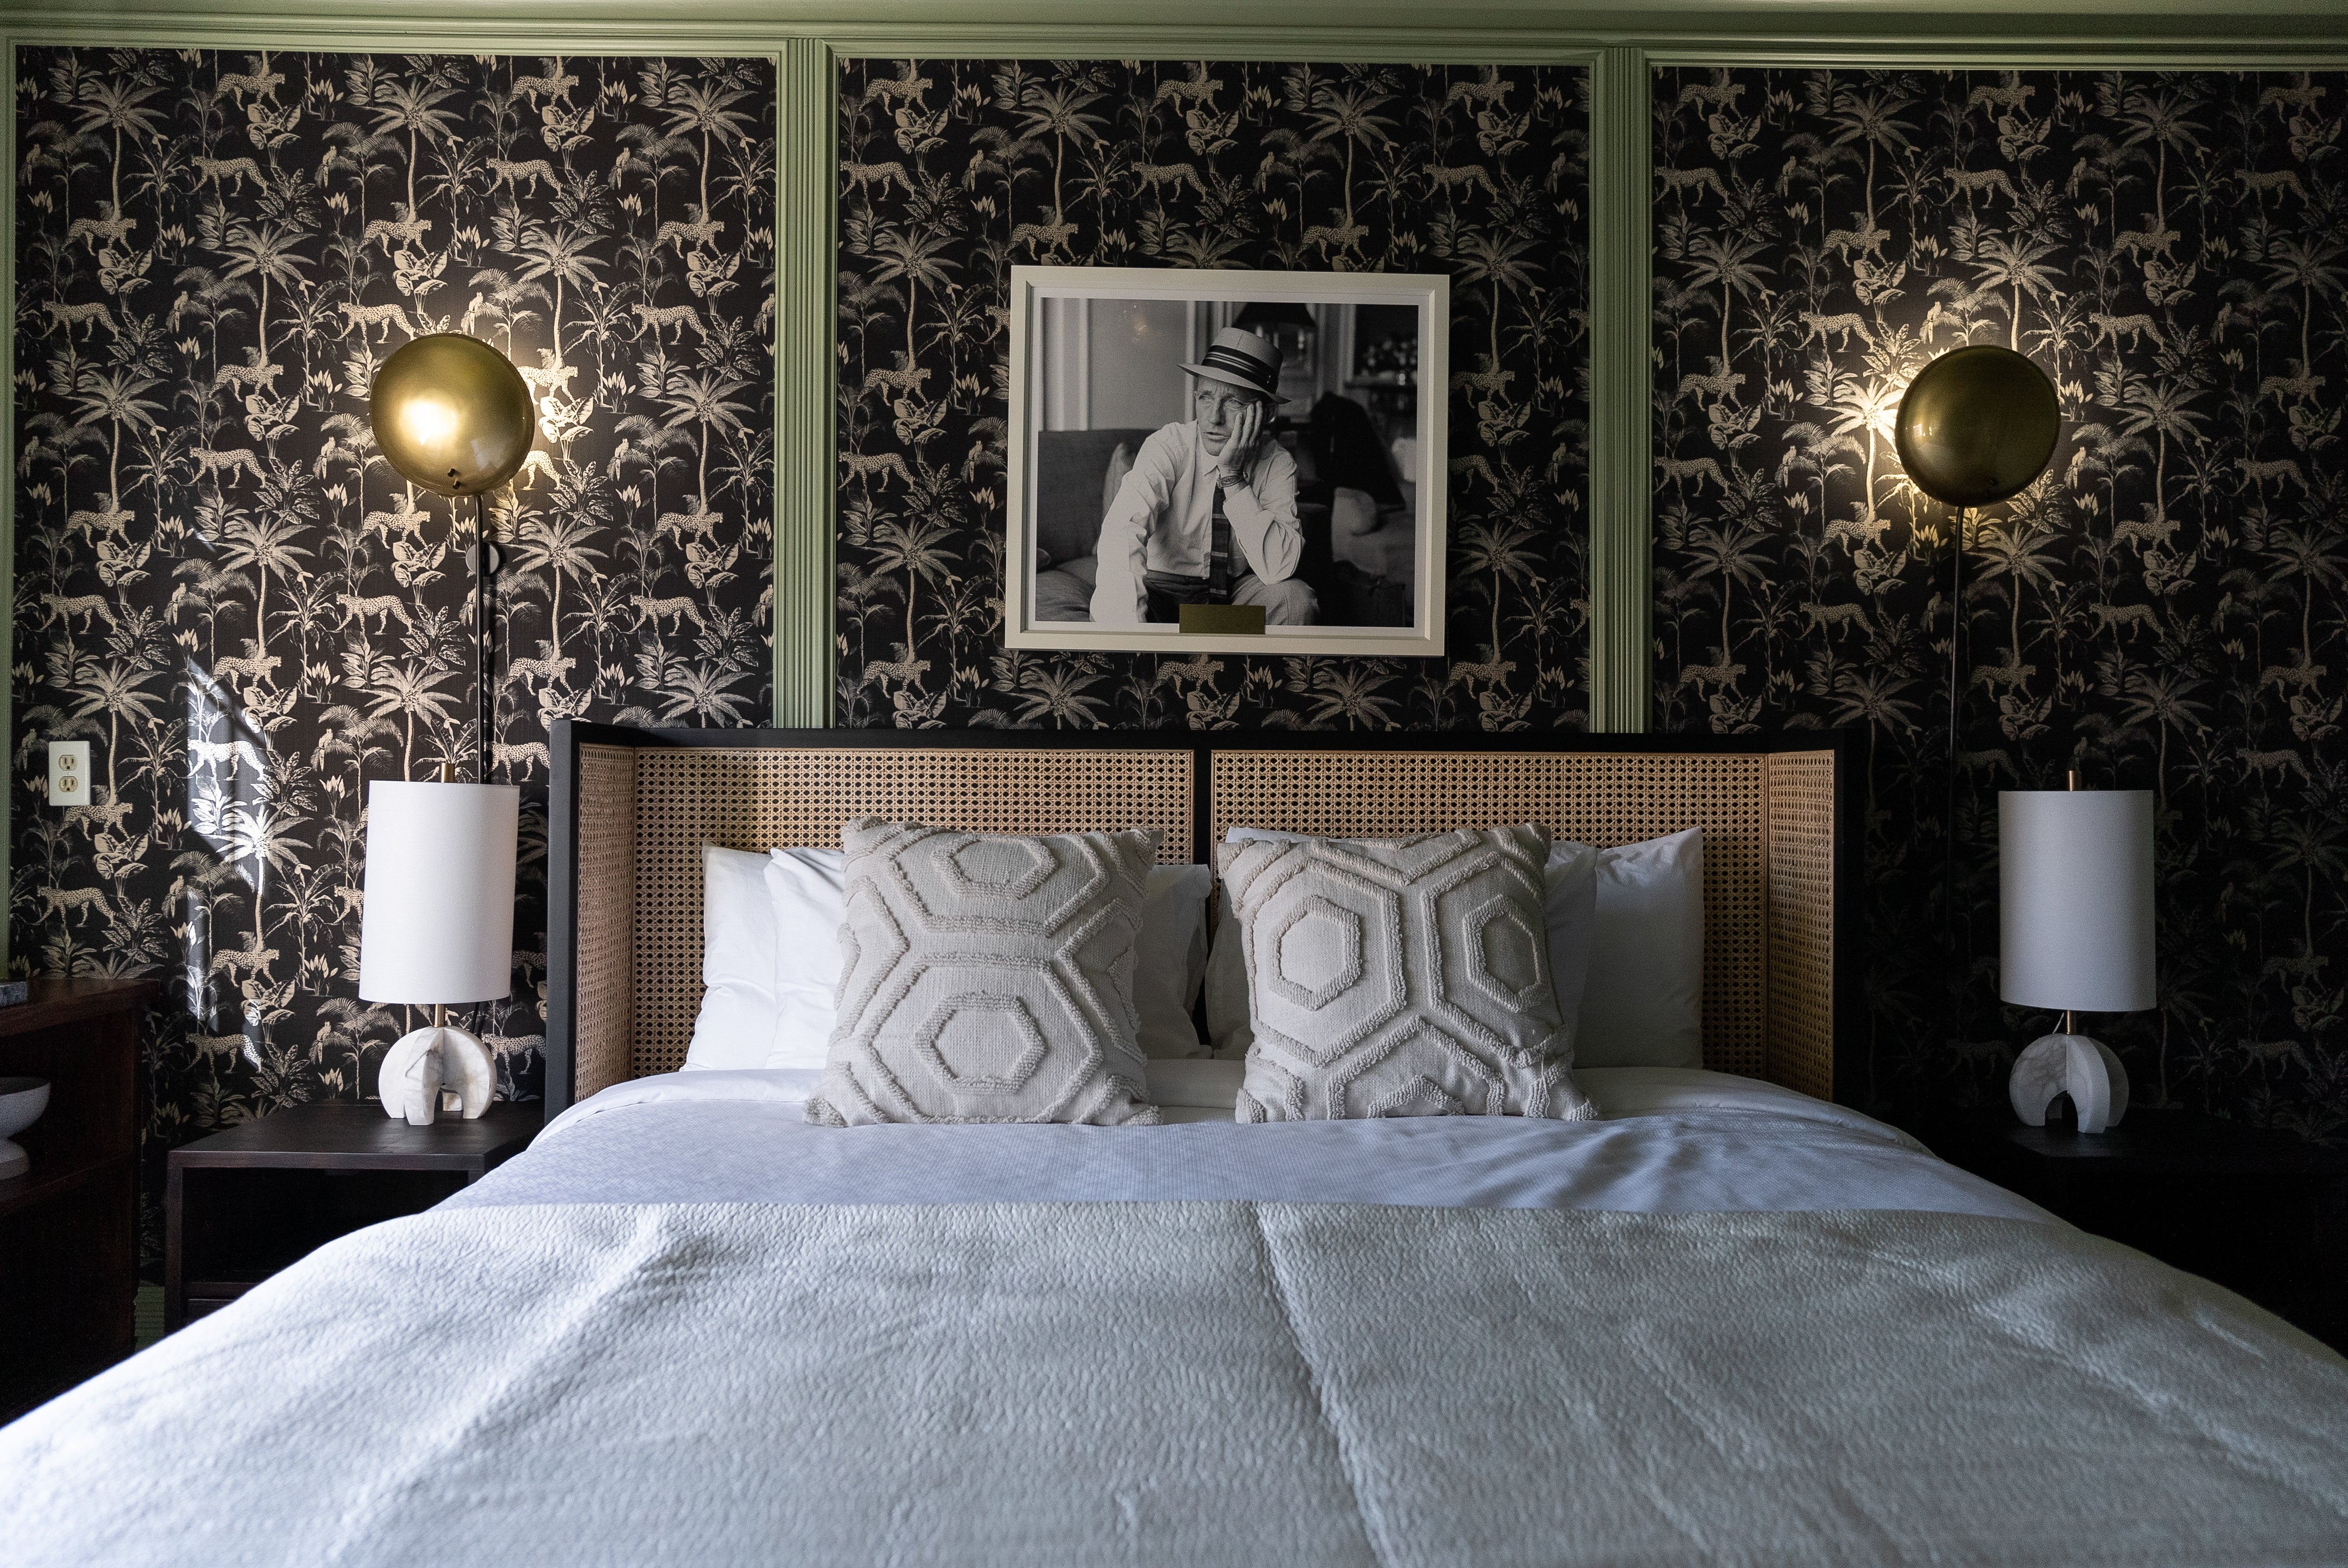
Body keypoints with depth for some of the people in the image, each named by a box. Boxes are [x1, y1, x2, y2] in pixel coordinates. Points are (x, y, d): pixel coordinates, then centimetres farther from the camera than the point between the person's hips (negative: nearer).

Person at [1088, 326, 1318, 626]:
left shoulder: (1278, 464, -9)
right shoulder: (1167, 447, -16)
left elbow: (1278, 570, -22)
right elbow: (1121, 529, -36)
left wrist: (1233, 477, -28)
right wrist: (1128, 631, -54)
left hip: (1237, 594, 3)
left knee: (1296, 598, -27)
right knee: (1107, 604, -35)